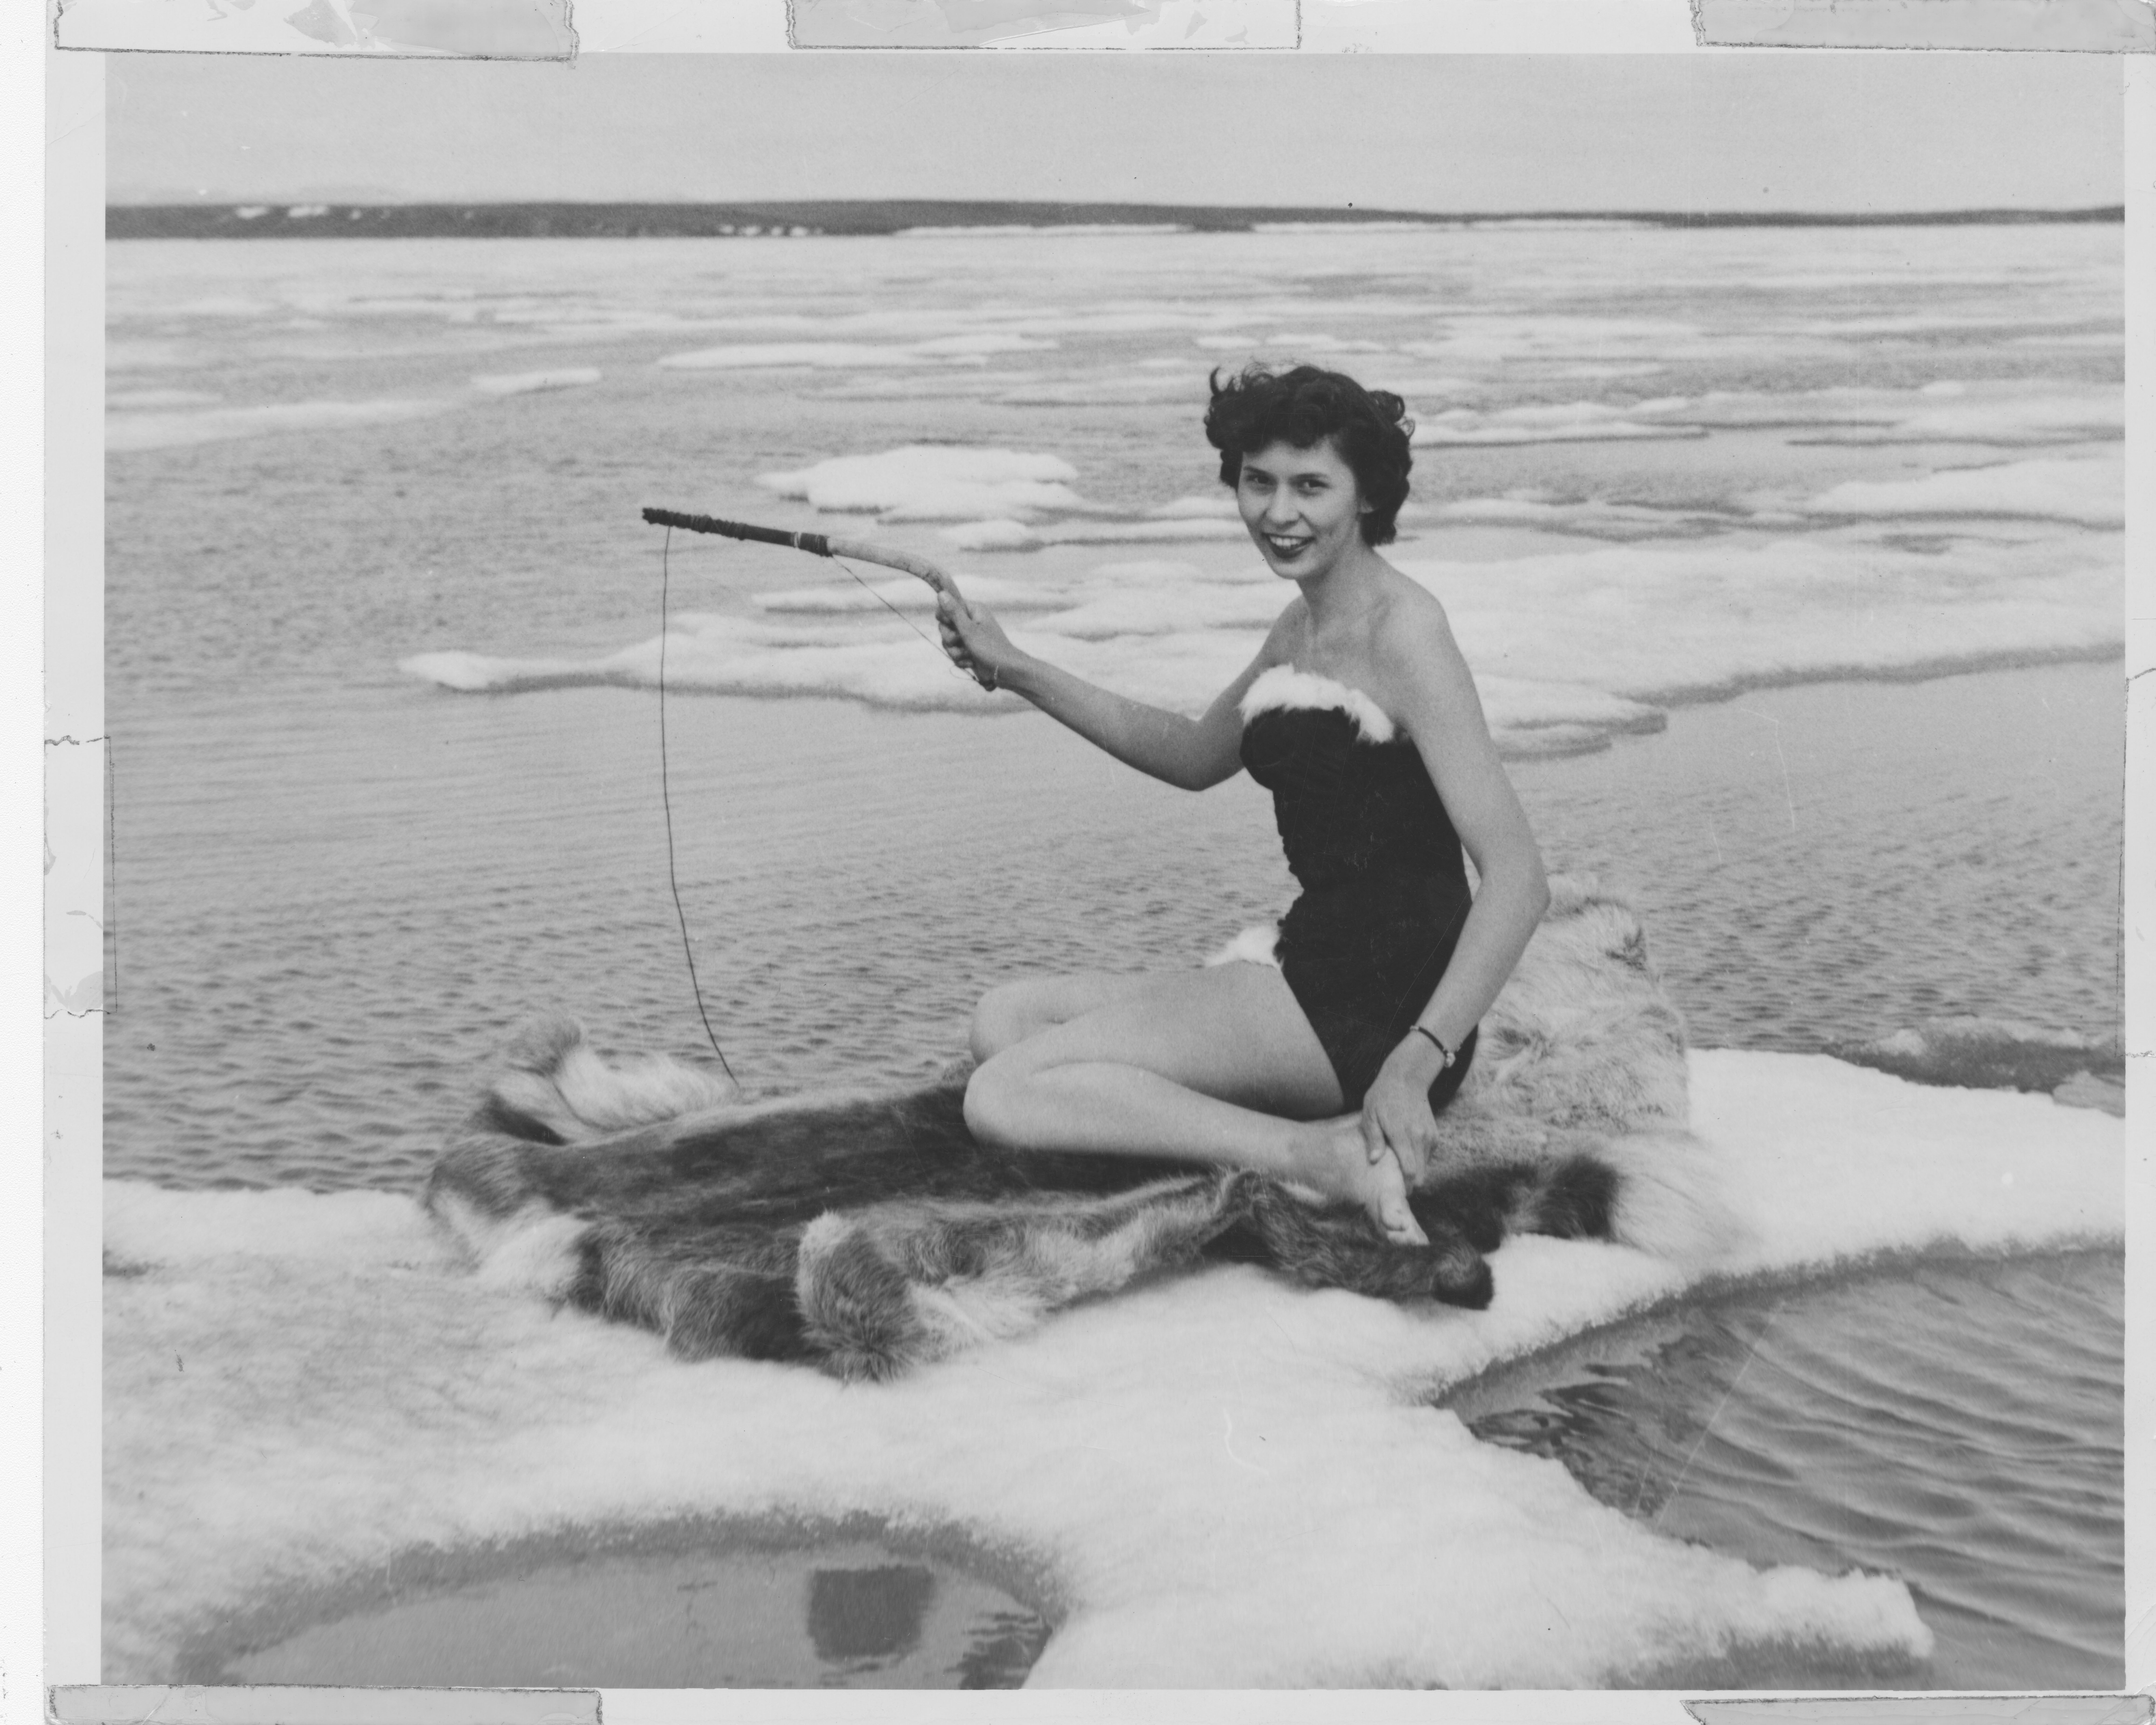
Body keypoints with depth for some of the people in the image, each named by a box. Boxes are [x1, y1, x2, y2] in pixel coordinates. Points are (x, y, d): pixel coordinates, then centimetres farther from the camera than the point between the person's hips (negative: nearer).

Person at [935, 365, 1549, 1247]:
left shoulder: (1402, 631, -13)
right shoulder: (1302, 627, 14)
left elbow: (1518, 880, -21)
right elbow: (1196, 756, 34)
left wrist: (1416, 1063, -32)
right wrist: (1020, 673, 27)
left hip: (1379, 1006, -10)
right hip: (1313, 969, 10)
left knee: (1005, 1098, -16)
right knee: (1006, 1020, 11)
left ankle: (1328, 1156, -20)